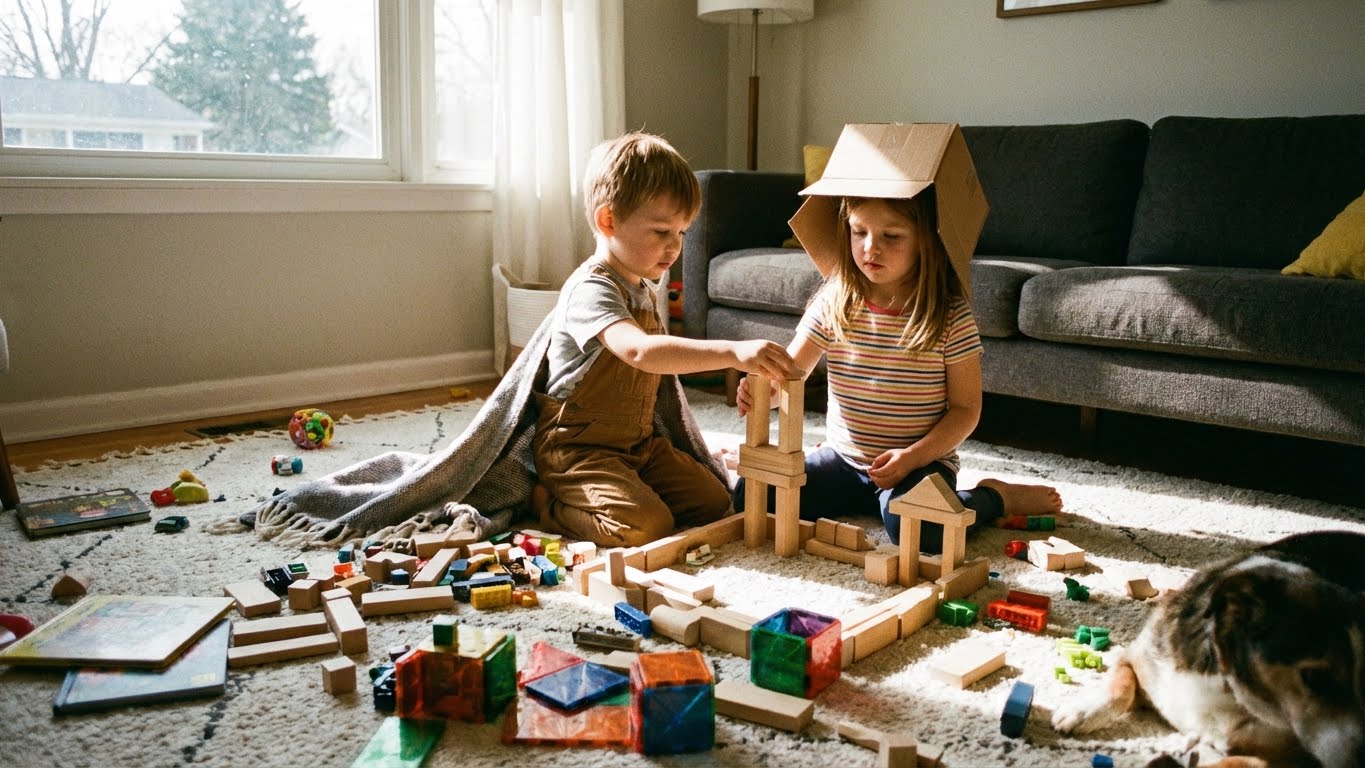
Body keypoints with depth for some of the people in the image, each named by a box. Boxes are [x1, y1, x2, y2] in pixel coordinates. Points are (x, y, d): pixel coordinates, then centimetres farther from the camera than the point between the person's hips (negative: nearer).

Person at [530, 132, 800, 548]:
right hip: (578, 448, -9)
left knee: (713, 501, 5)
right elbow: (639, 350, -43)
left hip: (638, 441, 9)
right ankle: (548, 504, -1)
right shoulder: (590, 290, -23)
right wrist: (733, 352, -51)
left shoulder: (646, 288, 9)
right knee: (646, 525, -27)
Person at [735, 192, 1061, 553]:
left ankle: (995, 496, -1)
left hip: (925, 460, -4)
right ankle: (875, 497, 6)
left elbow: (966, 408, -8)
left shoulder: (950, 314, -11)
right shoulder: (832, 304, -3)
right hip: (844, 456, 4)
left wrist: (913, 457, -23)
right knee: (750, 493, -12)